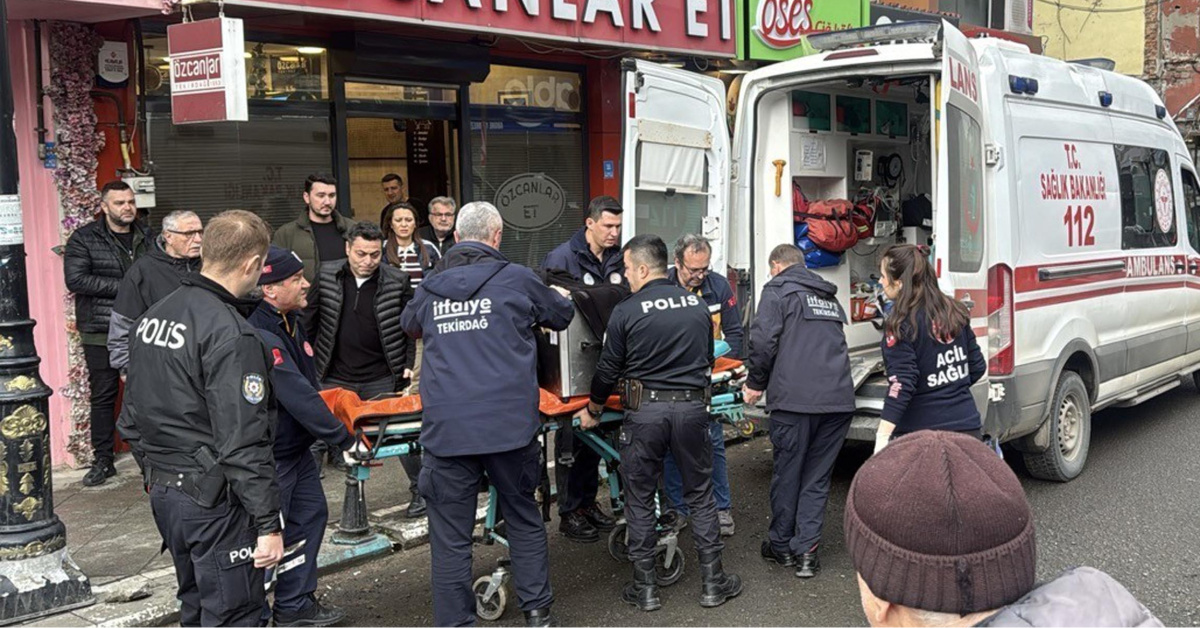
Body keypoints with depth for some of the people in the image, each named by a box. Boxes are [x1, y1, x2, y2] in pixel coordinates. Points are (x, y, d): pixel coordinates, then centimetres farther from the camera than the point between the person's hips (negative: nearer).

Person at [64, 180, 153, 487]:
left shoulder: (147, 239, 8)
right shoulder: (84, 239, -3)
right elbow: (76, 279, -14)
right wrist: (125, 287, -18)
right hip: (101, 333, -2)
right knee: (102, 397, 6)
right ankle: (102, 461, 17)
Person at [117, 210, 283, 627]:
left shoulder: (151, 317, 8)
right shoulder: (230, 334, -20)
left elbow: (132, 418, 15)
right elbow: (242, 442, -23)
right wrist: (268, 524, -18)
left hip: (162, 492, 9)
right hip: (214, 499, -9)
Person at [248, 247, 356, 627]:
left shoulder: (290, 322, 4)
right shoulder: (261, 338, -27)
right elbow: (297, 397, -29)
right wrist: (343, 440, -24)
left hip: (296, 447, 10)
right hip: (269, 455, -10)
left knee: (310, 515, 14)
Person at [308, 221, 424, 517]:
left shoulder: (397, 281, -6)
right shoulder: (326, 275, -2)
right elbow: (310, 318, 7)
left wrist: (407, 365, -3)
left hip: (382, 379, -1)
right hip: (335, 379, 1)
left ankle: (420, 490, 20)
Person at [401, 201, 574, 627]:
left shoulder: (428, 289, 9)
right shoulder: (516, 278, 1)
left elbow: (410, 326, 31)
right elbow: (562, 316, 17)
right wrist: (562, 298, 40)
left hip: (446, 430, 1)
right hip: (509, 427, 0)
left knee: (450, 536, 8)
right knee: (523, 517, 18)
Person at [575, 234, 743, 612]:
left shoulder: (626, 312, -6)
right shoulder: (697, 306, 6)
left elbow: (608, 370, -1)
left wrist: (592, 411, 15)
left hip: (645, 411, -3)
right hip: (692, 408, 3)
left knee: (640, 499, 10)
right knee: (700, 495, 13)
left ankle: (645, 588, 15)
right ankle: (713, 582, 18)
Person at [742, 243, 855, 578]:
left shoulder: (778, 290, 4)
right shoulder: (829, 296, 25)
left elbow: (763, 339, -9)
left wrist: (755, 384, 4)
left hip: (795, 397, -5)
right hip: (838, 398, 5)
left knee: (787, 474, 8)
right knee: (817, 476, 11)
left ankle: (781, 545, 21)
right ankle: (806, 549, 9)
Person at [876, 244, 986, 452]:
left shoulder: (900, 325, -14)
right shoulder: (956, 313, 6)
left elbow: (901, 385, -20)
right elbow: (977, 367, 12)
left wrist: (882, 437, -22)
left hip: (922, 431, -6)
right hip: (967, 426, 6)